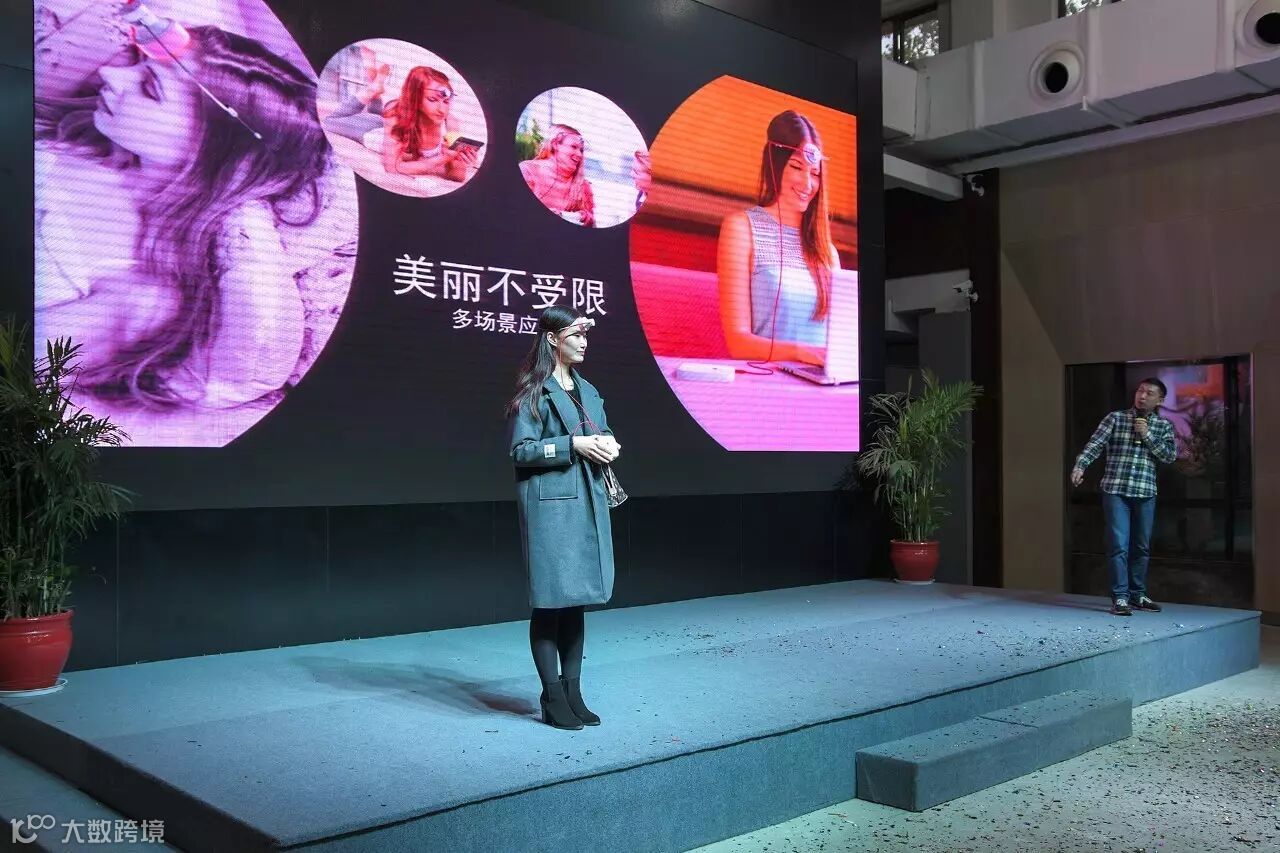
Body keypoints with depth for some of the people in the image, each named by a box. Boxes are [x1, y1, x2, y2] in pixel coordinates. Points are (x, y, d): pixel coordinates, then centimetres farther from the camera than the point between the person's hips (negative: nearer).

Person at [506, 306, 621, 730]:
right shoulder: (533, 392, -5)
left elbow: (603, 437, 24)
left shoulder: (587, 390, 16)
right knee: (550, 600, -3)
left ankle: (573, 691, 19)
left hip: (588, 503, 7)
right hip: (549, 504, -7)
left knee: (577, 598, 11)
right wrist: (573, 445, -17)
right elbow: (520, 450, -11)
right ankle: (553, 698, 6)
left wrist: (608, 446, 1)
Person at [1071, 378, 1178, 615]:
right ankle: (1120, 597, -5)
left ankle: (1137, 594, 22)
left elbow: (1170, 455, -1)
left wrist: (1147, 435, -10)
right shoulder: (1115, 418, 3)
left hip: (1145, 492, 3)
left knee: (1142, 547, 10)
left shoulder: (1164, 426, 10)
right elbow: (1095, 444, -7)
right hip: (1115, 490, -3)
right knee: (1119, 544, -9)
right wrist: (1080, 466, -22)